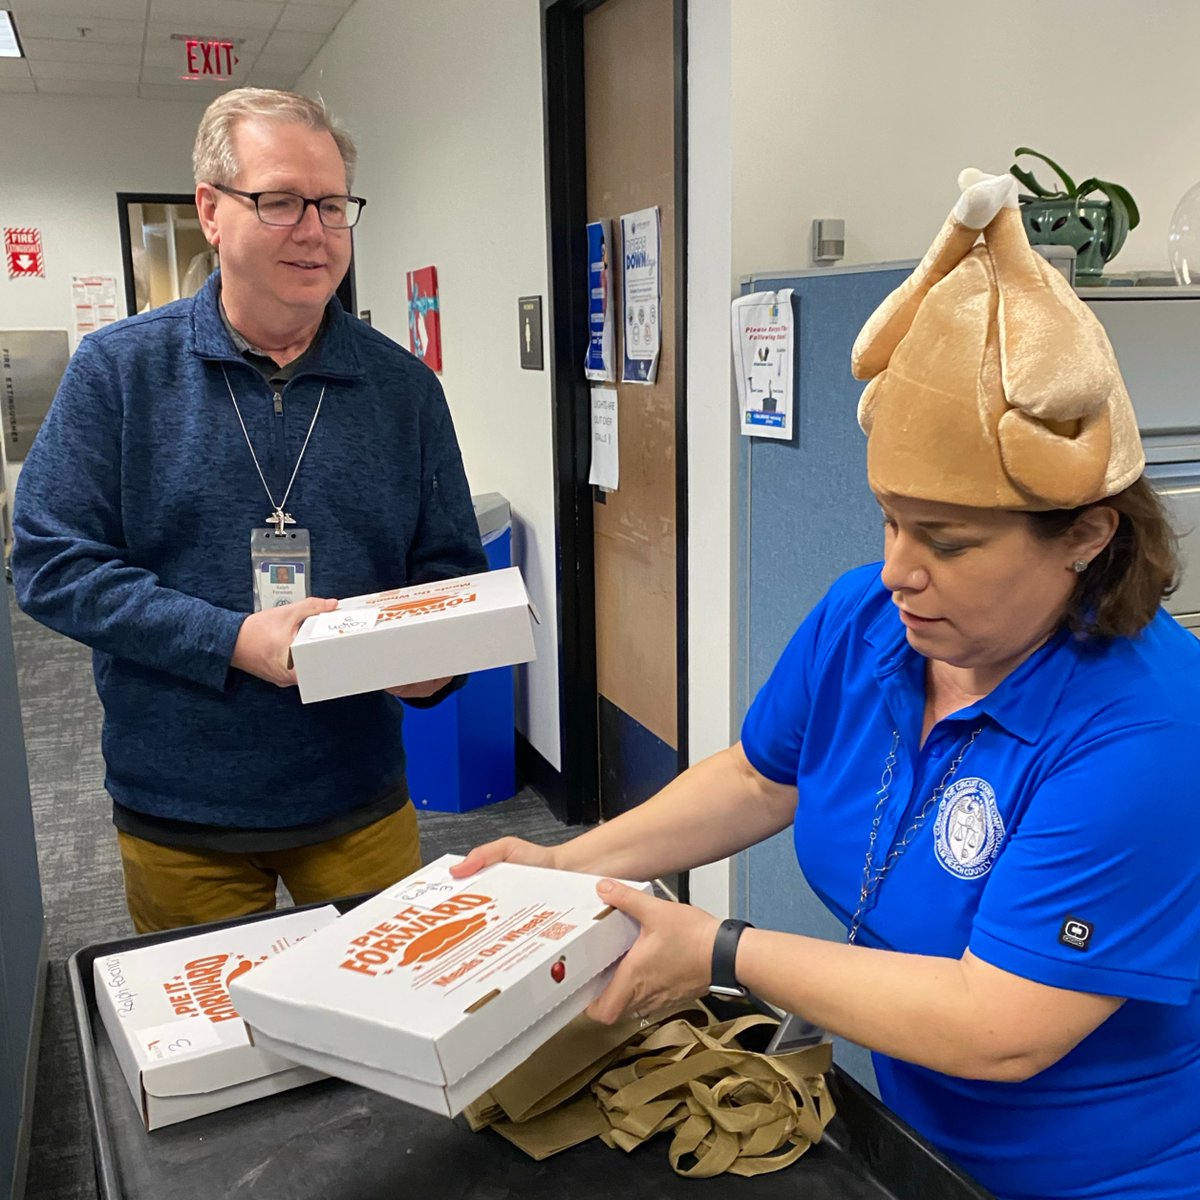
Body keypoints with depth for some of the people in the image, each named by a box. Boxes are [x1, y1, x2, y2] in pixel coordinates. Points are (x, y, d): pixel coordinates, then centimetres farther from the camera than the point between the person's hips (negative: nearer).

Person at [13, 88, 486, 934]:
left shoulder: (404, 388, 1)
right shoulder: (119, 370, -5)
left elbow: (453, 572, 5)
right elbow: (51, 560, -9)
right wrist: (236, 640, -20)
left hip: (358, 801, 1)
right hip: (178, 813, -1)